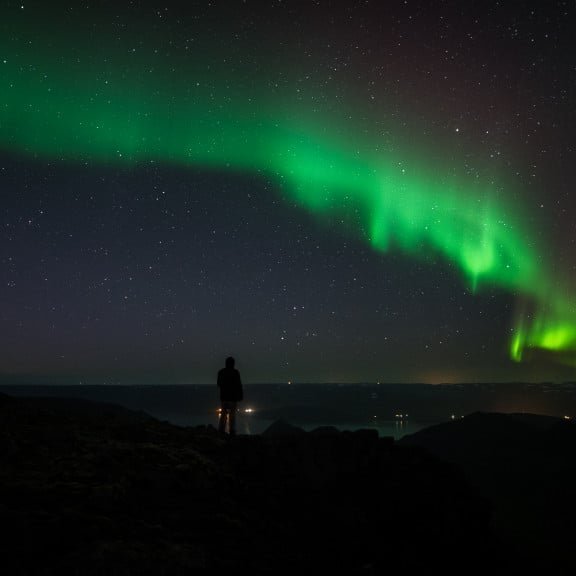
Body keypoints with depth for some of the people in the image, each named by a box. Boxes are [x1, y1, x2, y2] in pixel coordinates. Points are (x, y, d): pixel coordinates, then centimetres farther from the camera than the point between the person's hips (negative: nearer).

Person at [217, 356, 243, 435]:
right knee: (232, 414, 1)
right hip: (233, 396, -4)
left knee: (223, 413, 11)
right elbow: (238, 385, -10)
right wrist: (241, 395, -2)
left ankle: (221, 430, 7)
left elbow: (219, 384, 12)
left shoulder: (221, 372, 3)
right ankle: (232, 430, -1)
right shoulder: (235, 372, -12)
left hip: (223, 396, 4)